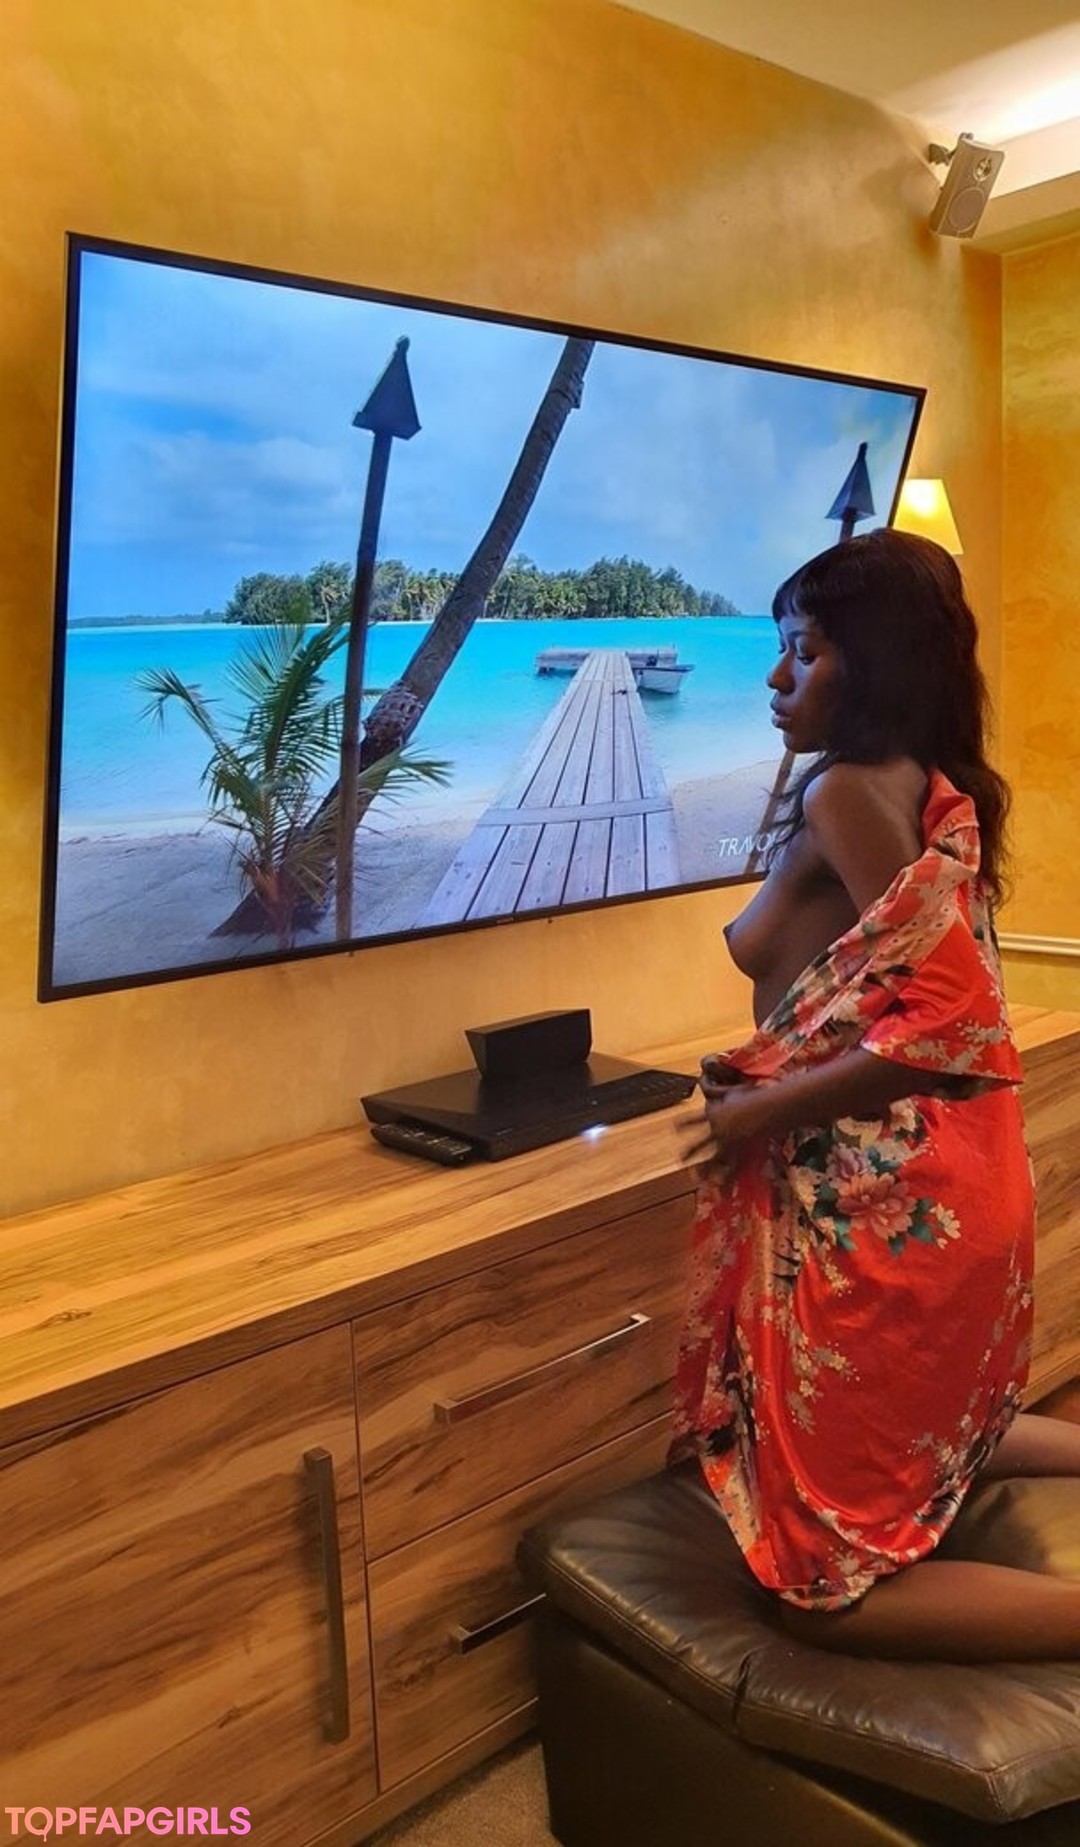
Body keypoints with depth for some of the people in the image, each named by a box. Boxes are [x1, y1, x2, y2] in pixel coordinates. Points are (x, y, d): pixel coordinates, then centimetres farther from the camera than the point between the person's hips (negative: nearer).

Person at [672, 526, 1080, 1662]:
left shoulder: (845, 792, -17)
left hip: (874, 1209, -10)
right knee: (912, 1444, 34)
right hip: (940, 1186, 10)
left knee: (825, 1585, 5)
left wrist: (762, 1111, -16)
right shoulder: (932, 789, 10)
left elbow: (951, 1020, -27)